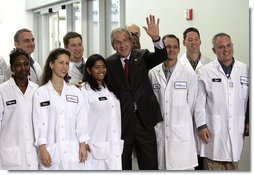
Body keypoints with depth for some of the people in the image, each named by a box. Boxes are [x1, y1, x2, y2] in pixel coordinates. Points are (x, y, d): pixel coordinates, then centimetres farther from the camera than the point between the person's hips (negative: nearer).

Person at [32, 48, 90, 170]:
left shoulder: (75, 92, 9)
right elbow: (39, 122, -2)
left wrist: (83, 146, 2)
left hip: (73, 151, 2)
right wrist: (42, 149, -7)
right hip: (51, 151, -2)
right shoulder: (40, 93, 1)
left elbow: (81, 120, 8)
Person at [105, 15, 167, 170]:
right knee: (122, 164, 11)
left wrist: (156, 38, -30)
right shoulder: (109, 63, 2)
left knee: (150, 164, 3)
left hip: (144, 118, 0)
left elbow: (161, 56, -13)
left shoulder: (142, 56, 4)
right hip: (121, 120, 0)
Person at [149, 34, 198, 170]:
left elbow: (190, 104, 5)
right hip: (158, 134, 2)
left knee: (184, 167, -3)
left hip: (181, 135, -1)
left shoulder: (190, 75, 0)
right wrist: (157, 123, 10)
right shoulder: (152, 74, 5)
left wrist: (182, 124, 7)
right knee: (161, 167, 4)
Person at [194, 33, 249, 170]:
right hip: (213, 131, -2)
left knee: (232, 166, 8)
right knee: (213, 166, 0)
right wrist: (201, 125, -5)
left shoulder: (245, 70, 6)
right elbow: (199, 102, -2)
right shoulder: (204, 72, -2)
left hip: (236, 130, 3)